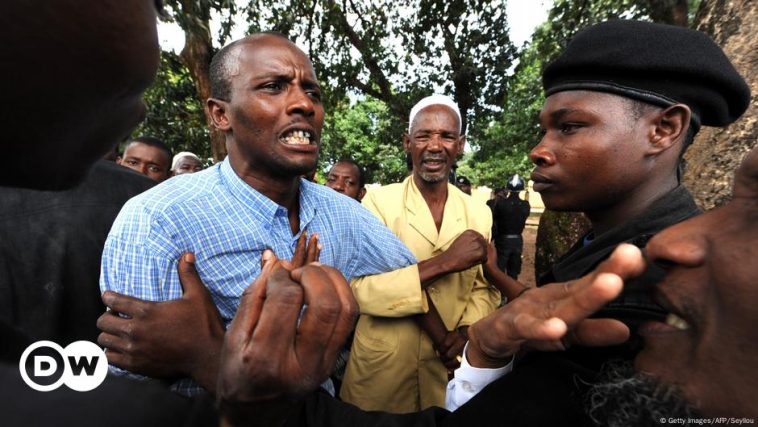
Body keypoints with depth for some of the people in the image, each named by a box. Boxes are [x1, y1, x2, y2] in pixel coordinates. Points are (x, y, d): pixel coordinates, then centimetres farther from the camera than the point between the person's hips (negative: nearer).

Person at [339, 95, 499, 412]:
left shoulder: (479, 214, 0)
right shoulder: (378, 202, -12)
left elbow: (486, 288, 3)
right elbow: (360, 288, -21)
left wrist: (465, 333, -15)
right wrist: (443, 262, -27)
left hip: (450, 367, 3)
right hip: (381, 367, -2)